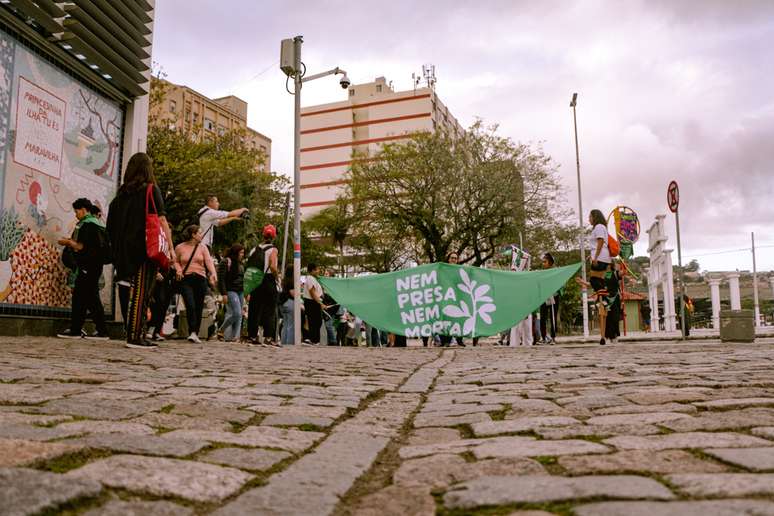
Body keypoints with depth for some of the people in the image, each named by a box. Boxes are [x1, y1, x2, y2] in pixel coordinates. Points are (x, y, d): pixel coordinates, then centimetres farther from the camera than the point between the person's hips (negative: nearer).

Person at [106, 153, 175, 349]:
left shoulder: (122, 192, 14)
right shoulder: (151, 189, -2)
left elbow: (112, 224, 14)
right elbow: (161, 220, -9)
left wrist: (117, 249, 18)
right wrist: (170, 248, -9)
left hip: (124, 250, 6)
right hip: (144, 249, -6)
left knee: (127, 290, 8)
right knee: (140, 292, -7)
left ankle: (133, 334, 11)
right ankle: (135, 336, -8)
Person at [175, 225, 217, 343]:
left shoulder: (202, 248, 8)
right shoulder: (180, 247, 5)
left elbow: (209, 262, -5)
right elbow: (176, 261, 16)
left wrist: (213, 274, -22)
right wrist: (178, 270, -5)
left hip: (200, 279, 2)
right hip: (185, 279, -2)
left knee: (198, 308, 3)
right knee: (190, 306, -18)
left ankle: (195, 334, 13)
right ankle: (192, 332, -19)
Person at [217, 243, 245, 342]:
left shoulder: (240, 264, 18)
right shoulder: (225, 262, -6)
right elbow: (221, 279, -11)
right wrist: (224, 294, -17)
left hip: (240, 292, 8)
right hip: (230, 291, -8)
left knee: (239, 315, 3)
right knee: (236, 313, -16)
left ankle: (235, 337, 5)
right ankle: (222, 330, 2)